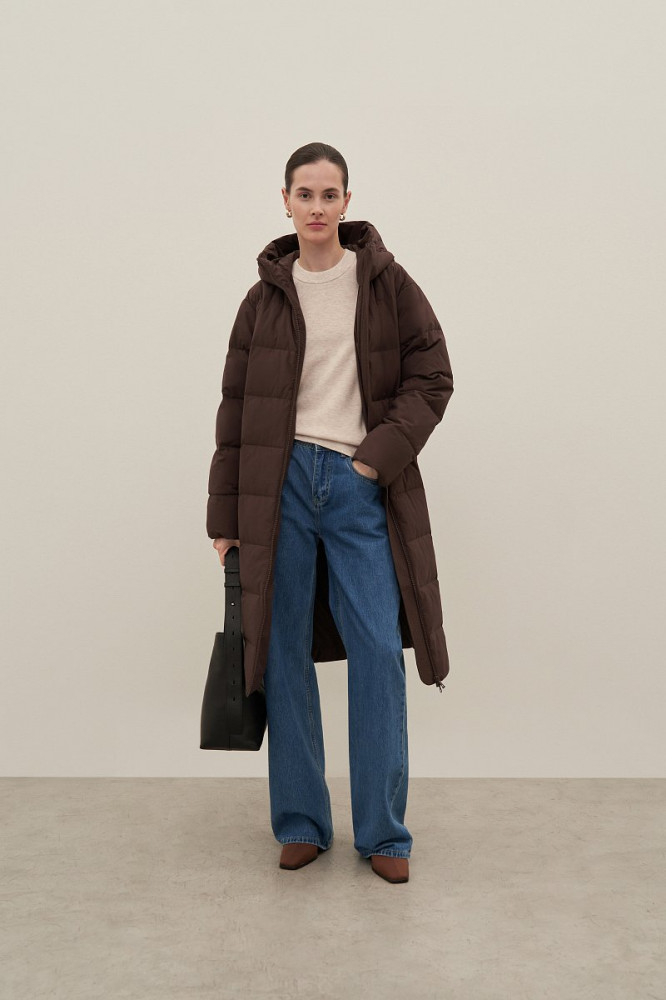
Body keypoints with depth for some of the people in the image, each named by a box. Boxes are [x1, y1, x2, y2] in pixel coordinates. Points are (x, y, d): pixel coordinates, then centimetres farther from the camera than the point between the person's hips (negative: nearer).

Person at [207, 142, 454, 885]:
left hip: (359, 486, -1)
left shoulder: (386, 282, 5)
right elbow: (236, 407, 9)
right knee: (285, 654, 5)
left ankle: (384, 833, 10)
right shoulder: (266, 296, 8)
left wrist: (380, 456, -9)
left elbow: (433, 377, 3)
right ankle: (300, 824, 18)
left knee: (378, 651, -4)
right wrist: (224, 515, 7)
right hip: (280, 484, 2)